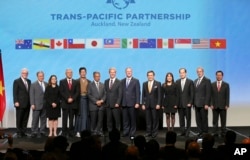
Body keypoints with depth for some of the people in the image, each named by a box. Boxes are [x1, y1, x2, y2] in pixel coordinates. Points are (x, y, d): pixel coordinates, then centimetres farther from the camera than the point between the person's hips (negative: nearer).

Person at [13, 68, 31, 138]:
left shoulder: (29, 81, 14)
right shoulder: (17, 81, -3)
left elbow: (30, 91, 14)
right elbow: (15, 93, -7)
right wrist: (16, 102, -15)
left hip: (27, 104, 5)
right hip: (20, 104, -5)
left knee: (25, 119, 6)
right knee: (19, 119, 1)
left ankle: (23, 132, 12)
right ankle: (19, 133, 7)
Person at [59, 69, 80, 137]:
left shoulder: (76, 82, 12)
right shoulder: (62, 82, 7)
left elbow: (77, 92, 5)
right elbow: (61, 92, -2)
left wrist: (72, 98, -9)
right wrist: (67, 99, -12)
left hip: (73, 103, 2)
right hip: (65, 103, -1)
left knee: (72, 118, 2)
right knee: (65, 118, -1)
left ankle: (71, 132, 5)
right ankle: (64, 132, 1)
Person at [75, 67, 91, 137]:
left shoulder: (89, 82, 11)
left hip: (86, 99, 2)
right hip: (79, 99, -2)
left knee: (85, 115, 1)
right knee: (79, 115, -4)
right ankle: (78, 131, 0)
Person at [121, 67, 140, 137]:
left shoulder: (136, 81, 2)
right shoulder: (122, 81, 12)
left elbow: (138, 92, -3)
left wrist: (137, 103, -10)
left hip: (132, 103, -3)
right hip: (124, 103, 3)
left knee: (132, 119, 2)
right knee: (125, 119, 4)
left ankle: (132, 133, 8)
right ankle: (126, 132, 11)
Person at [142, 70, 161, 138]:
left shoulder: (158, 83, 1)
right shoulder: (144, 84, 10)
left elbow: (159, 95, -3)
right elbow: (143, 95, 10)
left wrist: (158, 104, -10)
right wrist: (143, 104, 3)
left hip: (154, 104, -3)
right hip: (147, 104, 3)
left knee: (155, 119, 0)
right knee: (148, 119, 3)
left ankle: (154, 132, 6)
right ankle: (148, 132, 8)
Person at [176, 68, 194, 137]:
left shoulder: (190, 82, 0)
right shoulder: (177, 82, 8)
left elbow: (192, 93, -2)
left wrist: (190, 102, -9)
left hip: (187, 103, -2)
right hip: (179, 104, 3)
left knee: (188, 118, 2)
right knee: (181, 118, 4)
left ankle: (187, 132, 8)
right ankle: (182, 132, 10)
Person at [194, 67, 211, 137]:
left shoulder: (207, 81, -5)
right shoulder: (195, 81, 16)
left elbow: (208, 93, -11)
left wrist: (206, 104, -17)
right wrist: (194, 102, 8)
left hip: (203, 104, -6)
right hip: (196, 104, 6)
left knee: (204, 119, -1)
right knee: (198, 119, 7)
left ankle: (205, 132, 7)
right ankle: (200, 132, 14)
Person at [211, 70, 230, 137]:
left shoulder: (226, 85, 2)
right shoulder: (212, 84, 5)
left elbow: (227, 96, 0)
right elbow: (211, 95, 3)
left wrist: (227, 105, -7)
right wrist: (211, 104, -5)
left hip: (223, 106, -1)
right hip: (215, 106, 1)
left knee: (223, 120, 4)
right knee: (215, 120, 2)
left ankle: (223, 133, 10)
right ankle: (215, 133, 8)